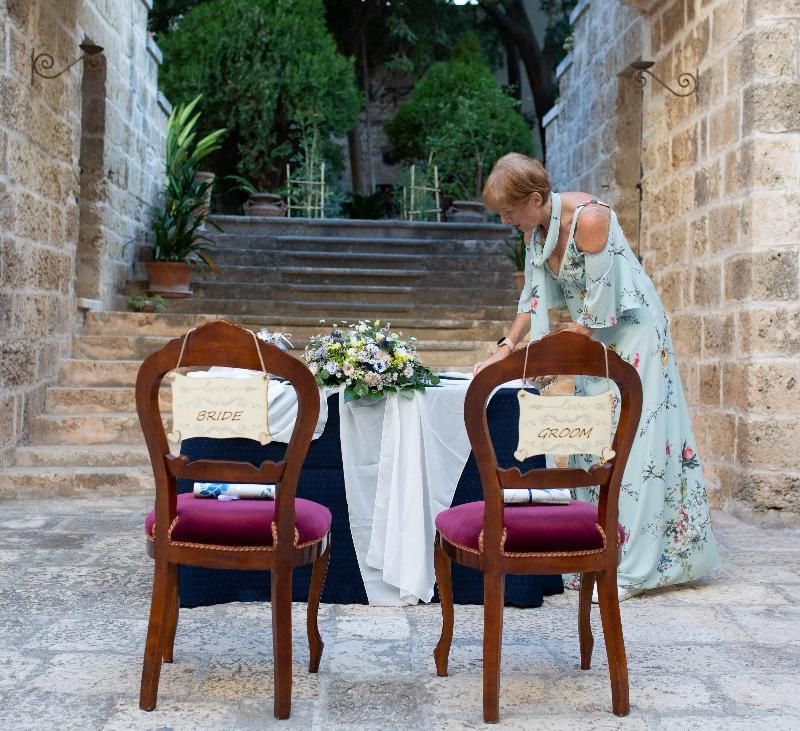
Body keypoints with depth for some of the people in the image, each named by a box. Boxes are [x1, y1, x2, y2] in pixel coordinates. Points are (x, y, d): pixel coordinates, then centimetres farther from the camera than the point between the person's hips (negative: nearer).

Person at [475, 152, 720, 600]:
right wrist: (507, 347, -3)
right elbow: (535, 295, 8)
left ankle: (632, 568, -2)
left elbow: (601, 301, -23)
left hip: (632, 335, -8)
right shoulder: (535, 228, 0)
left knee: (633, 443, -7)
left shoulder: (589, 218, -25)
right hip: (592, 340, 8)